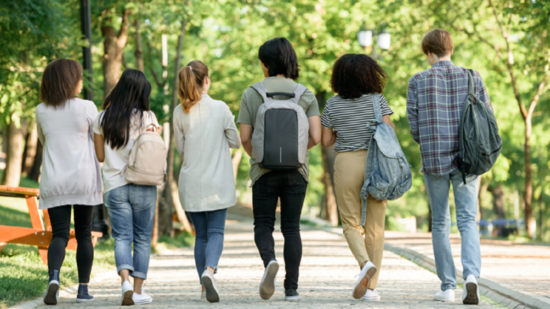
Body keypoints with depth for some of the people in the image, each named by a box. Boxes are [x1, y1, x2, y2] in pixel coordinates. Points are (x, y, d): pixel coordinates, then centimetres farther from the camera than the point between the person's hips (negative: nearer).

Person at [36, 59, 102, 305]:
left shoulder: (41, 111, 2)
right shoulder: (86, 108, -7)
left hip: (54, 181, 2)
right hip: (83, 179, -2)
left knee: (59, 234, -1)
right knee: (83, 234, 10)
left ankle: (54, 277, -27)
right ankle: (83, 288, 13)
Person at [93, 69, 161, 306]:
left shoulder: (102, 119, 2)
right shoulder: (147, 117, -6)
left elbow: (100, 156, 7)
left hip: (114, 186, 1)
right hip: (143, 186, -1)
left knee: (122, 237, 0)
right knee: (142, 239, 9)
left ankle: (125, 281, -23)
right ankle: (138, 290, 9)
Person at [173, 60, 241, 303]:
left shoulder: (180, 112, -2)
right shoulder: (220, 108, -8)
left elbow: (180, 149, 5)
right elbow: (236, 142, 1)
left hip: (191, 181, 2)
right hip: (217, 182, -2)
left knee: (201, 234, 11)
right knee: (216, 231, 0)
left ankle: (204, 285, 11)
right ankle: (209, 271, -26)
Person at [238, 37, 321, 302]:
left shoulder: (251, 94, -2)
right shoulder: (306, 94, 1)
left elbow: (244, 138, -4)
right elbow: (315, 137, -6)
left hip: (264, 171, -1)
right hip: (296, 170, 1)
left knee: (263, 225, 9)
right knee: (291, 228, 9)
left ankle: (269, 261, -22)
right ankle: (291, 288, 6)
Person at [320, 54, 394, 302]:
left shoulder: (333, 105, 1)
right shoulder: (377, 100, -2)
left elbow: (325, 141, 4)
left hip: (346, 163, 0)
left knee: (351, 223, 8)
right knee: (375, 226, 6)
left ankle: (365, 263, -22)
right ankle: (371, 287, 4)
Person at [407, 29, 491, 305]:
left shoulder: (417, 81, -1)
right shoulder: (472, 77, 1)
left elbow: (414, 127, -1)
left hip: (434, 159, 0)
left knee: (440, 223, 12)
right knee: (467, 221, 2)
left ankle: (448, 287, 13)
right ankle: (471, 274, -22)